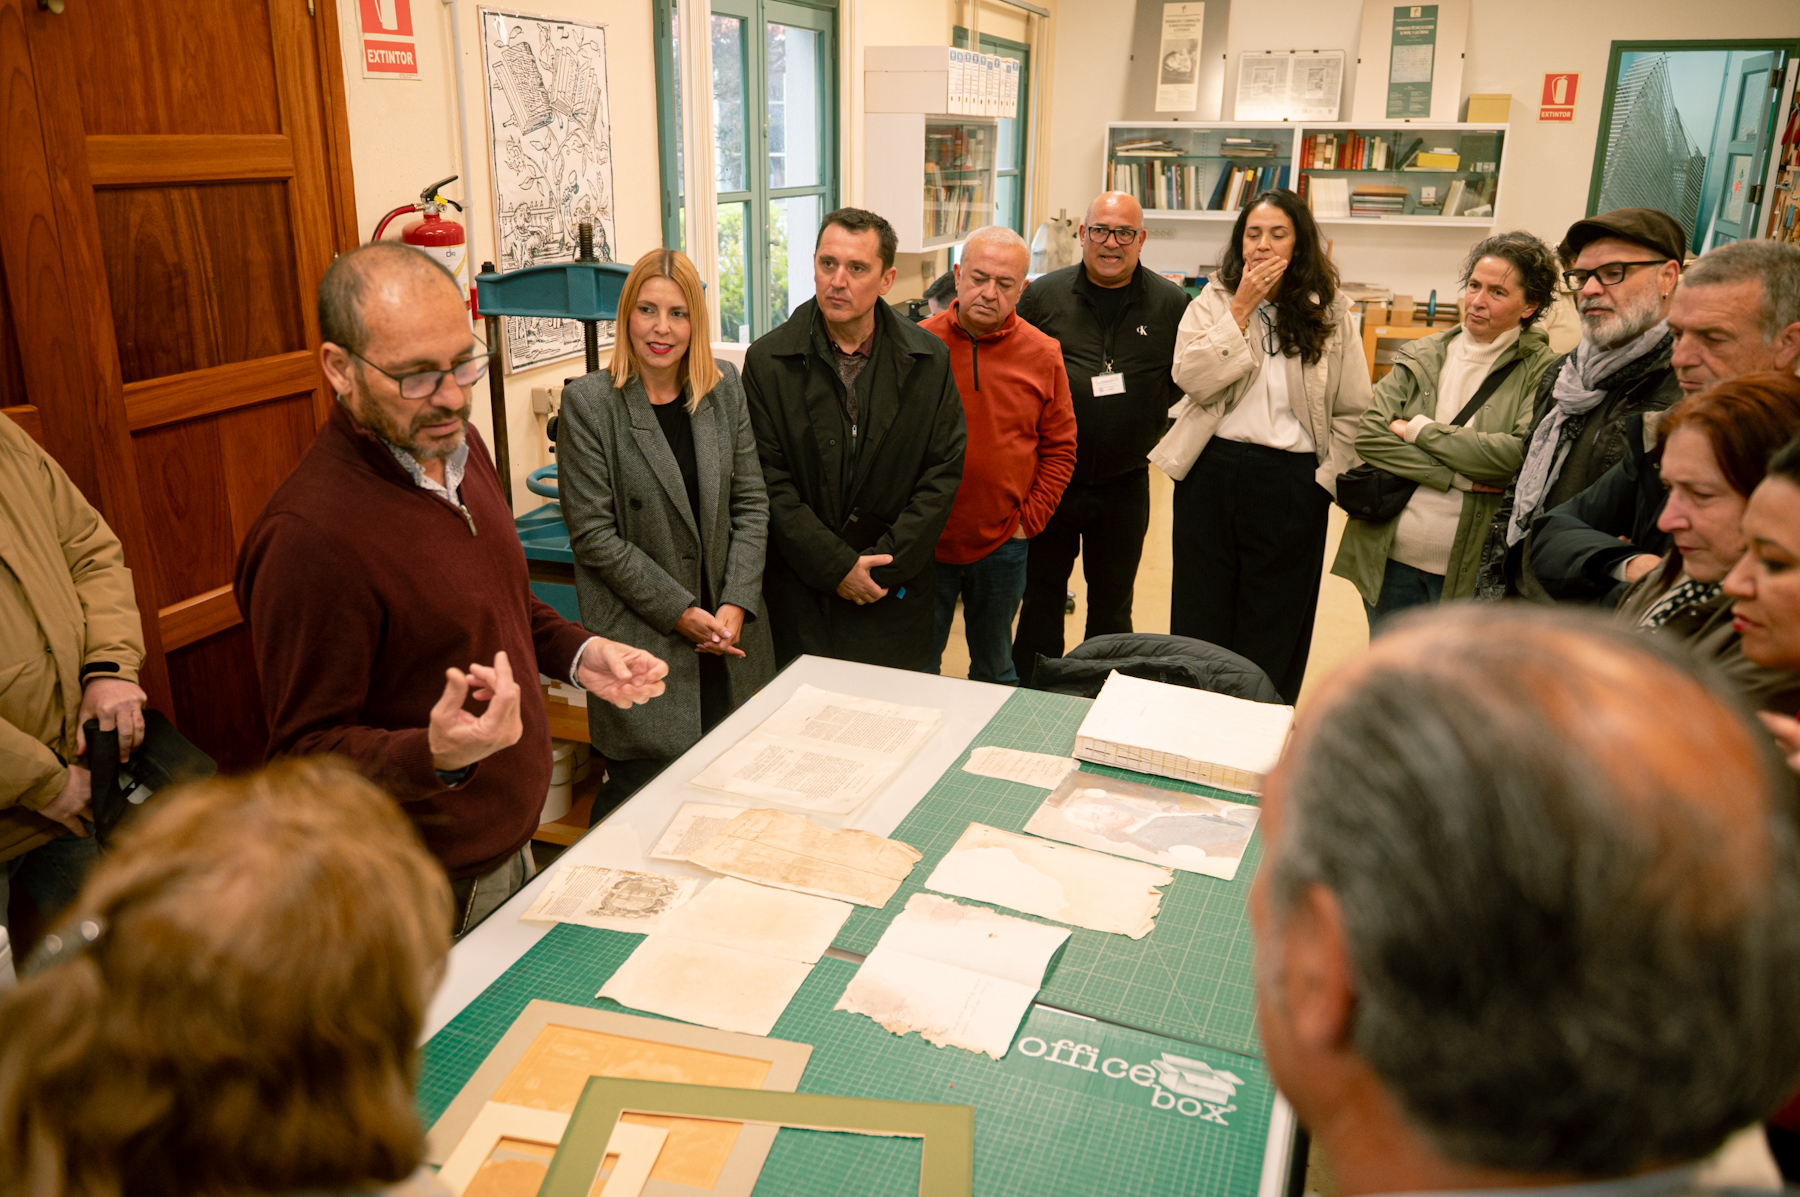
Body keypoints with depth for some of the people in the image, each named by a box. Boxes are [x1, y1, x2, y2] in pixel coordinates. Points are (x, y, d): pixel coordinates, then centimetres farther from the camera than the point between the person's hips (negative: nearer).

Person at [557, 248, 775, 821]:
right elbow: (593, 533, -9)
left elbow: (751, 503, 6)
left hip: (729, 630, 4)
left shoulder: (725, 389, 6)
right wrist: (680, 611, -12)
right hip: (642, 638, -4)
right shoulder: (588, 402, -7)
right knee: (642, 786, 1)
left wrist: (736, 605, -5)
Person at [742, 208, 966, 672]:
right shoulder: (768, 361, -4)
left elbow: (943, 473, -1)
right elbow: (770, 484, -6)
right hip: (800, 594, -1)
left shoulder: (929, 360, 1)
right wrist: (837, 566, -13)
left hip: (896, 595, 1)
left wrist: (885, 563, -9)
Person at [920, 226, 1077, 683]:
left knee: (995, 670, 18)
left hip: (1002, 545, 2)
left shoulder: (1043, 355, -1)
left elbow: (1059, 448, 6)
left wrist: (1030, 519, -1)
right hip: (922, 543, -1)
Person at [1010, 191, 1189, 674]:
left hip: (1125, 484, 1)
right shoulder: (1044, 294, -1)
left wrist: (1155, 432, -8)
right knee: (1041, 593, 12)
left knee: (1112, 601, 15)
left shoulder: (1172, 303, 0)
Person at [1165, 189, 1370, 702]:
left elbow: (1352, 410, 6)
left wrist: (1327, 477, -3)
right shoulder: (1212, 302, 3)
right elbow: (1192, 378, -13)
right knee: (1202, 614, 9)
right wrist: (1242, 308, -11)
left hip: (1293, 484, 0)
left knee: (1274, 625, 8)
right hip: (1213, 472, 1)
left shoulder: (1329, 314, 4)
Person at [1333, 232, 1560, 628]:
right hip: (1391, 559, 3)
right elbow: (1369, 435, -6)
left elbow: (1523, 454, -21)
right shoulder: (1420, 357, 5)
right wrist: (1459, 477, -16)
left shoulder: (1541, 371, -5)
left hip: (1471, 570, -3)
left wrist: (1419, 429, -13)